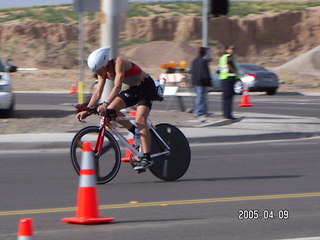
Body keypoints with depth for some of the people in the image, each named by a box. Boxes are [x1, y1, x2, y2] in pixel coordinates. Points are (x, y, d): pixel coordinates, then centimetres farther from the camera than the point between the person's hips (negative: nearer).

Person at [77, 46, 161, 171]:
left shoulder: (119, 63, -28)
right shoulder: (103, 72, -4)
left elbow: (117, 87, -38)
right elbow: (97, 92, -4)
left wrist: (105, 104, -48)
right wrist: (86, 110, -14)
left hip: (146, 87, -8)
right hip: (133, 89, 8)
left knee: (140, 120, -24)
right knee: (111, 110, -10)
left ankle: (146, 158, -25)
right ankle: (137, 133, 6)